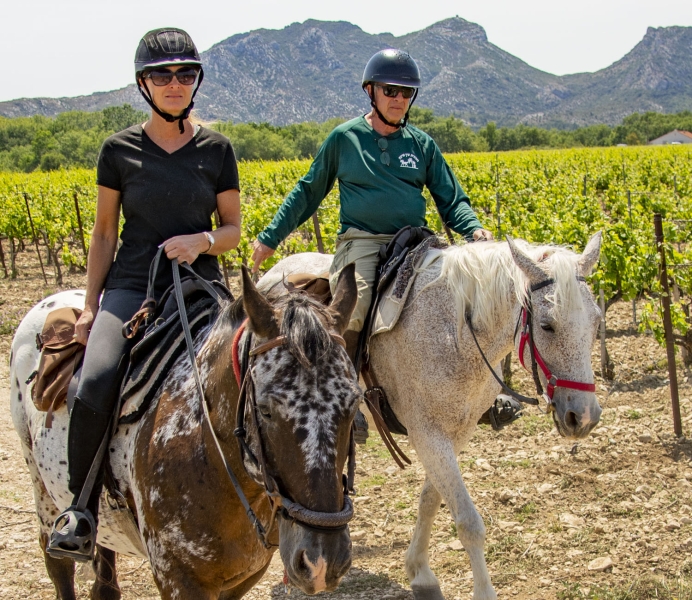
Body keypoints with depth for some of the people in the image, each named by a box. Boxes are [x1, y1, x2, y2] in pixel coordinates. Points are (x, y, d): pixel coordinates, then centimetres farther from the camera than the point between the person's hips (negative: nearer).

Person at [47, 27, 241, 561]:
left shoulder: (216, 149, 7)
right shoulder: (120, 150, 6)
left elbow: (234, 228, 11)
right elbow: (104, 233, 11)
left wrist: (201, 240, -11)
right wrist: (89, 307, 4)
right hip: (131, 286, -1)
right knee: (94, 385, -27)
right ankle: (81, 507, -9)